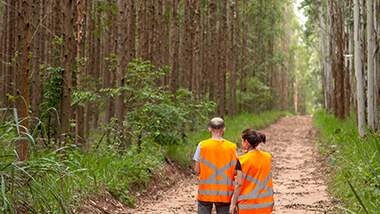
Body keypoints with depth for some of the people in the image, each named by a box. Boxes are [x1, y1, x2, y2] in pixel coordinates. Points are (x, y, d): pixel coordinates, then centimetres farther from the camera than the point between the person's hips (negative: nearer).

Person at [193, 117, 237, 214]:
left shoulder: (202, 145, -7)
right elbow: (234, 171, -4)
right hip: (224, 193, 1)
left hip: (206, 192, -1)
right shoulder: (231, 147, -5)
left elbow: (197, 170, -5)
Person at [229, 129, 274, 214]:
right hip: (265, 203, 5)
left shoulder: (243, 160, -13)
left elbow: (239, 184, -12)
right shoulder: (268, 157, 2)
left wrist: (233, 203, -6)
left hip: (248, 204, -5)